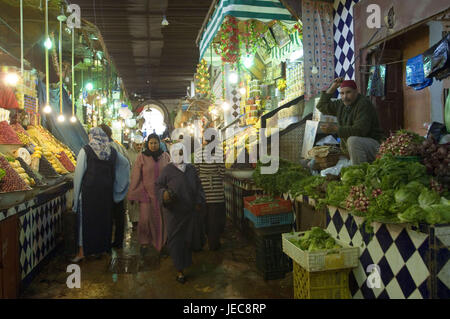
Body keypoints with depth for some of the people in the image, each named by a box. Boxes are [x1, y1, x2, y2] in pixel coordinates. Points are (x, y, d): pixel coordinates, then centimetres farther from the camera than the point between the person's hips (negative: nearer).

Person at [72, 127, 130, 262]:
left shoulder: (85, 150, -8)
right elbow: (125, 163, 15)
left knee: (86, 218, 5)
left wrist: (76, 193, -2)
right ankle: (103, 248, 23)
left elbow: (79, 173, -8)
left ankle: (82, 251, 10)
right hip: (106, 190, 4)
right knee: (104, 218, 13)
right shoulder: (112, 151, 4)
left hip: (89, 190, -3)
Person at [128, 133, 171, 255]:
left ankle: (162, 243, 26)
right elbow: (135, 176, -1)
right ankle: (144, 242, 16)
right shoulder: (141, 157, -1)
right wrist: (132, 194, -2)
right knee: (145, 219, -5)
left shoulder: (165, 156, 5)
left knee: (161, 219, 6)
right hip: (146, 193, -2)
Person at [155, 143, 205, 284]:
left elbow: (198, 186, 12)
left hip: (189, 210, 4)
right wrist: (164, 193, -24)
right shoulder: (168, 169, -9)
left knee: (187, 238, 14)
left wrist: (199, 202, 6)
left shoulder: (191, 168, 3)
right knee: (175, 239, 1)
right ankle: (179, 270, 9)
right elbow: (159, 185, -4)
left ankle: (186, 261, 37)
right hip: (173, 211, -4)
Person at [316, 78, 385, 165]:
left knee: (353, 140, -36)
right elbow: (321, 106, 17)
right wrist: (332, 88, 8)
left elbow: (360, 130, -29)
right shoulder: (341, 105, 7)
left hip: (372, 144, -8)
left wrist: (336, 129, -23)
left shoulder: (364, 104, -17)